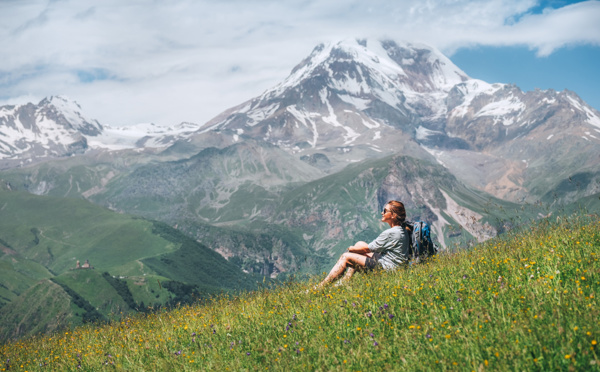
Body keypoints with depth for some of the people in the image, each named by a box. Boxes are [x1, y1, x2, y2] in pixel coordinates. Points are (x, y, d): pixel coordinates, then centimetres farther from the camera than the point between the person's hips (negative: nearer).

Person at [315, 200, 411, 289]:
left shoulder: (390, 233, -24)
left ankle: (320, 287, 1)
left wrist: (350, 249, 3)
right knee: (360, 243, 16)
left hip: (385, 267, -10)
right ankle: (345, 281, 13)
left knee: (346, 257, -5)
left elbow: (367, 249, -15)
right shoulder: (403, 229, 6)